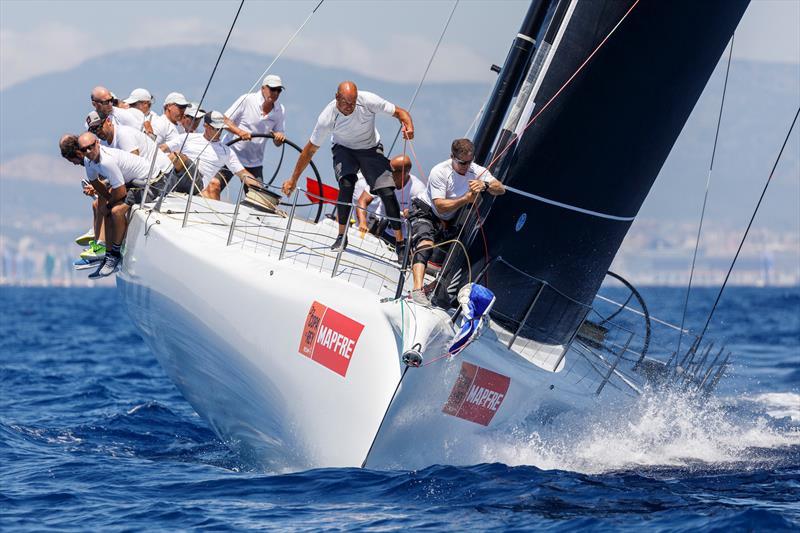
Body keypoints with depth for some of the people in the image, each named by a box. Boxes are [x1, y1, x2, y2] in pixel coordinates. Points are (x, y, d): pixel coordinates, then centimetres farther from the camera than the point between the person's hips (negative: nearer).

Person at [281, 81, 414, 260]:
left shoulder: (368, 101, -28)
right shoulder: (327, 118, -27)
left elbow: (400, 112, -16)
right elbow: (310, 150, -15)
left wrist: (408, 126, -39)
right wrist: (293, 180, -11)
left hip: (371, 149, 1)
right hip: (344, 149, -1)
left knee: (388, 193, -14)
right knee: (346, 184, -30)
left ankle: (400, 243, -4)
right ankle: (342, 236, -15)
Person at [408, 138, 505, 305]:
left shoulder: (477, 171, -7)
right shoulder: (440, 172, -23)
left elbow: (501, 189, -18)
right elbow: (440, 206, -27)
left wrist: (485, 185, -38)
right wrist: (466, 199, -36)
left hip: (450, 221, 7)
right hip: (426, 213, -7)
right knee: (425, 244, -32)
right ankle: (418, 290, -47)